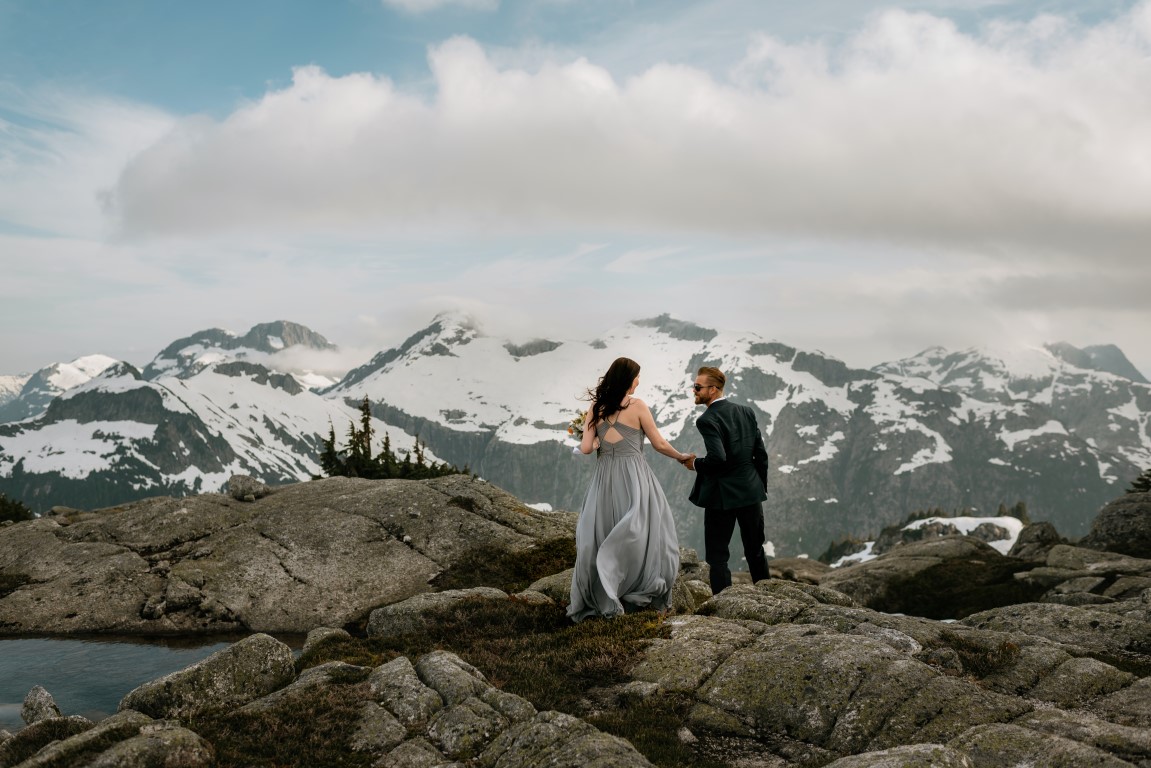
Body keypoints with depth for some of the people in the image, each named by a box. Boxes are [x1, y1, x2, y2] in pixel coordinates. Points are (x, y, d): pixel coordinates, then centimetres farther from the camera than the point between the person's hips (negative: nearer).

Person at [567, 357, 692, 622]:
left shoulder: (596, 407, 4)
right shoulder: (637, 405, -7)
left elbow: (586, 447, -1)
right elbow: (659, 444, 0)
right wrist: (681, 456, 17)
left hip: (605, 478, 4)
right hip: (633, 476, -4)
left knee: (602, 536, 10)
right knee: (642, 534, 5)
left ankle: (601, 598, 11)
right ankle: (642, 594, 5)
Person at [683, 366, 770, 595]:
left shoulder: (707, 420, -15)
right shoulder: (746, 412, 5)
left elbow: (717, 458, -27)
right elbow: (761, 453, 7)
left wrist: (695, 464, -8)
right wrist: (761, 487, 16)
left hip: (722, 496, -6)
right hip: (751, 493, 6)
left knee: (717, 555, 3)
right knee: (755, 550, 17)